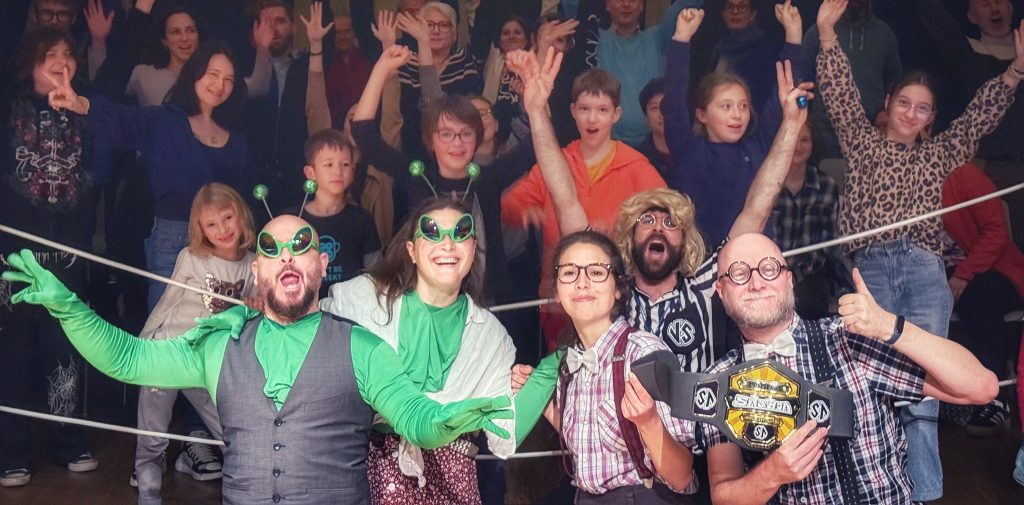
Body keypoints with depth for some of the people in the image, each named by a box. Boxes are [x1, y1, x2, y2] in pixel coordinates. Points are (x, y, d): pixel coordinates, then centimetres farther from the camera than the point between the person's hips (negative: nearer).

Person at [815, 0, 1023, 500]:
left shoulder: (939, 153, 24)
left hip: (925, 272, 2)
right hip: (870, 270, -2)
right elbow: (840, 94, 9)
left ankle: (924, 492, 1)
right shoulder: (863, 142, 17)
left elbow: (982, 114, 19)